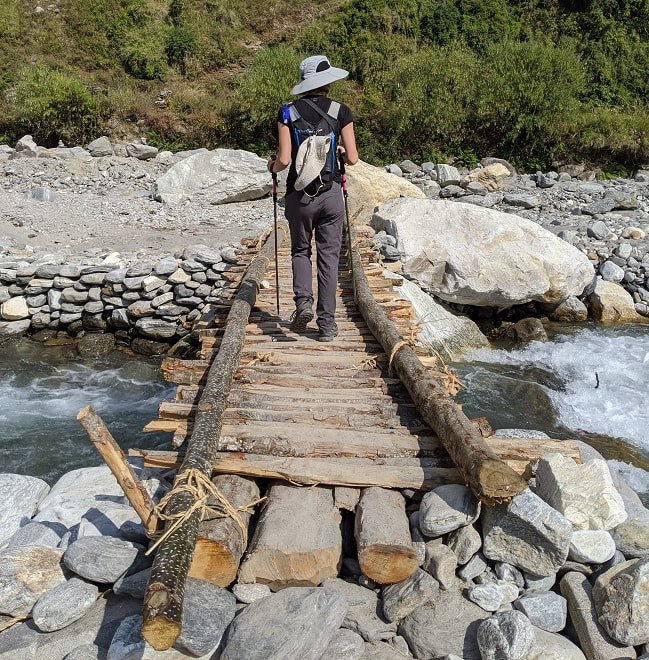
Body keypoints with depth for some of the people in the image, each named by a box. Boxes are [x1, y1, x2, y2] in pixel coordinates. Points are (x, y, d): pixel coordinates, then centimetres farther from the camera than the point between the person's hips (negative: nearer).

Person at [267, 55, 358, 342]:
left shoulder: (288, 113, -2)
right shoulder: (341, 111, 0)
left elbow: (285, 159, -8)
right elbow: (352, 158, 1)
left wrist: (272, 166, 14)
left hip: (299, 195, 0)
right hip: (331, 193, 0)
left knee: (300, 250, 20)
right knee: (328, 256, 8)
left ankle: (303, 301, -3)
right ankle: (326, 323, 9)